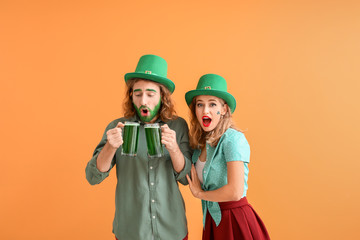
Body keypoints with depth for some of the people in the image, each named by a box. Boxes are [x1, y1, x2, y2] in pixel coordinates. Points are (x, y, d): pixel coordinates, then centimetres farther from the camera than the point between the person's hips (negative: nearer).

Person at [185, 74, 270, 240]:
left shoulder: (233, 138, -19)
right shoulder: (201, 142, 3)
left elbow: (235, 192, -26)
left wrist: (199, 193, -11)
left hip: (234, 221, -6)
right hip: (212, 219, 6)